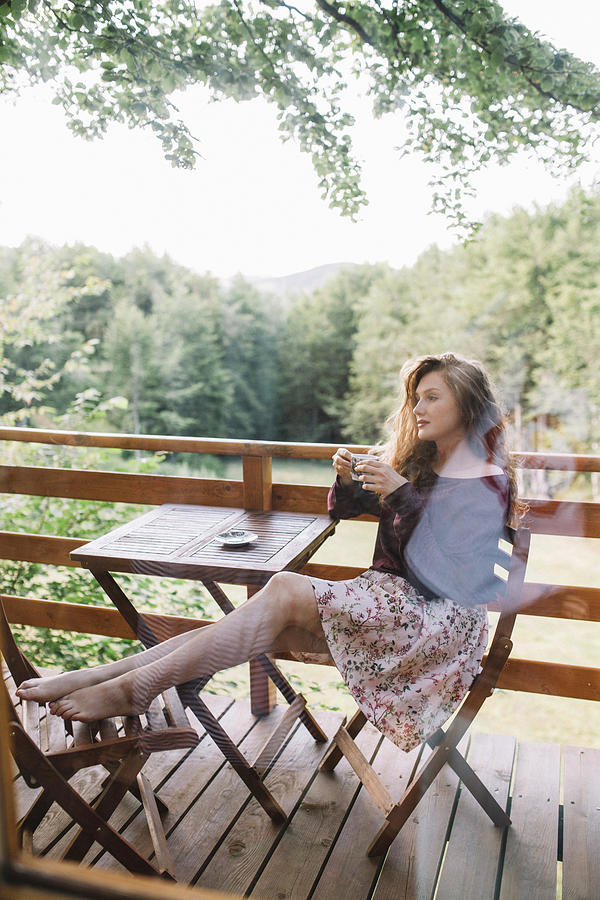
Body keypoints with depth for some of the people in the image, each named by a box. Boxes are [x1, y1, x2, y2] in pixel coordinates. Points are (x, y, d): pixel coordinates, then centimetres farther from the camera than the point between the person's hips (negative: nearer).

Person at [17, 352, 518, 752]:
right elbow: (343, 510, 20)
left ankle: (134, 688, -26)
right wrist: (346, 482, -3)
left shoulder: (485, 485, -9)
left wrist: (402, 494, -27)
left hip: (440, 620, -7)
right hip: (390, 601, 7)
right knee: (267, 630, -16)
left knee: (286, 592, -27)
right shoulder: (413, 460, 15)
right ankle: (99, 676, -19)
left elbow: (443, 575, -20)